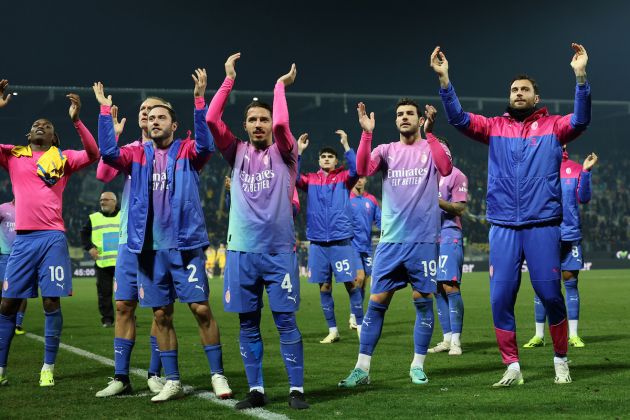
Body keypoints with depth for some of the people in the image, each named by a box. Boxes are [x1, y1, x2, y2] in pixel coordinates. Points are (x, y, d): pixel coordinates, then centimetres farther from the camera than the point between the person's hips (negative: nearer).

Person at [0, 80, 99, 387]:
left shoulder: (62, 159, 8)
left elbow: (92, 154, -6)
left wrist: (76, 120, -15)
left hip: (52, 238, -2)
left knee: (51, 302, -3)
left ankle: (48, 368, 5)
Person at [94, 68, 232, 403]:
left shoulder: (187, 152, 0)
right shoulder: (138, 155, 9)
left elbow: (206, 145, -20)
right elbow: (108, 152, -7)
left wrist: (199, 100, -28)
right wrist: (104, 109, -10)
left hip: (185, 245, -4)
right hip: (150, 248, 4)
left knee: (201, 309, -5)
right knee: (161, 315, 7)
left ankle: (218, 375, 5)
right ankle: (172, 382, 16)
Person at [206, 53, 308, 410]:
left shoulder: (284, 153, 3)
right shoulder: (237, 153, 10)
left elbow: (282, 123, -17)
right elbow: (211, 120, -2)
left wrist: (280, 85, -3)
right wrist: (229, 79, 2)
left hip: (279, 250, -3)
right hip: (242, 250, 3)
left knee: (286, 322, -3)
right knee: (248, 325, 5)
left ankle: (297, 390, 3)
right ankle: (256, 390, 13)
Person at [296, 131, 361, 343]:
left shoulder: (343, 178, 4)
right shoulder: (310, 180, 9)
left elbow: (356, 170, -15)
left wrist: (346, 145, -19)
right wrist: (298, 151, -12)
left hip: (341, 240, -2)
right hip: (317, 242, 3)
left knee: (351, 284, -4)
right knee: (324, 287, 6)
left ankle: (360, 326, 5)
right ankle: (332, 331, 15)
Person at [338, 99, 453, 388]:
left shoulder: (432, 148, 3)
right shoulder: (386, 150, 9)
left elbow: (445, 169, -19)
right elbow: (362, 170, -11)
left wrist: (429, 133, -25)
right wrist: (367, 133, -19)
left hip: (424, 240, -2)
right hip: (390, 241, 2)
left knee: (423, 302, 2)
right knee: (376, 303, 0)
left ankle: (418, 366, 14)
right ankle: (362, 369, 3)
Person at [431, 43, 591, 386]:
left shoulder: (552, 126, 6)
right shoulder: (495, 127, 11)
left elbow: (580, 120, -12)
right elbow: (458, 119, 0)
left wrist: (580, 76, -24)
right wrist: (444, 79, -13)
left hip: (543, 226, -2)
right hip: (503, 228, 2)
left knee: (550, 295, -1)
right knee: (500, 299, -1)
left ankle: (561, 362, 17)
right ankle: (512, 367, 10)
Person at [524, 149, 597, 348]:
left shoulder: (575, 169, 7)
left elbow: (583, 198, -2)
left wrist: (586, 171, -10)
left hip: (570, 234, 0)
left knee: (571, 283, 3)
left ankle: (573, 335, 8)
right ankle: (539, 335, 10)